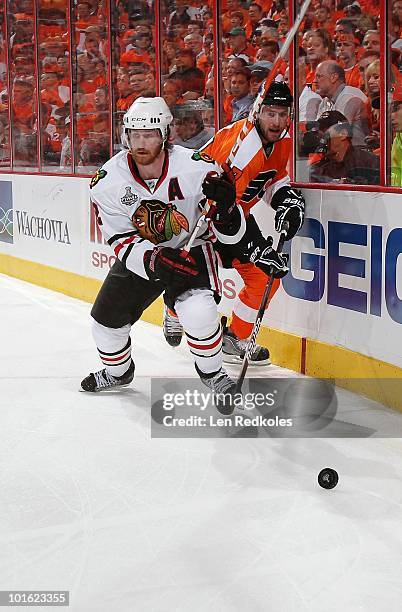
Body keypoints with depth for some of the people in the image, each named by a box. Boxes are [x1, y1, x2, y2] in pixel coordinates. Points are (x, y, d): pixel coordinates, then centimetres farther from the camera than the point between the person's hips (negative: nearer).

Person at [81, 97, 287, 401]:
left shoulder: (195, 168, -27)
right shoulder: (108, 182, -21)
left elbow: (232, 233, -19)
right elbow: (121, 240, -17)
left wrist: (224, 206, -43)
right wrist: (155, 261, -37)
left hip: (190, 248, -3)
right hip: (140, 255, 3)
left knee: (197, 310, -30)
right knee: (107, 323, 6)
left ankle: (213, 372, -1)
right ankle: (117, 372, 42)